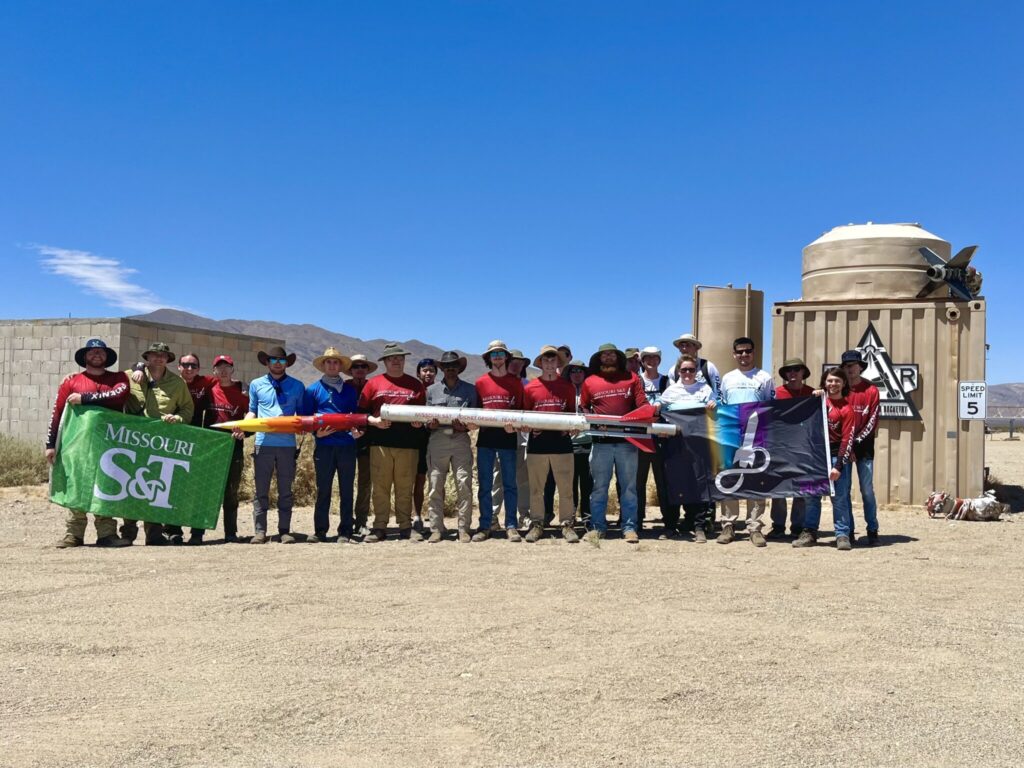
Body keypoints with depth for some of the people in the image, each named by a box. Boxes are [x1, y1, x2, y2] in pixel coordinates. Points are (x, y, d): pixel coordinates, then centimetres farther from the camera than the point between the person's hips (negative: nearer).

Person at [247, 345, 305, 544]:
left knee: (285, 490, 3)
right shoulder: (256, 385, 12)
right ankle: (260, 531, 3)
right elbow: (252, 411, 16)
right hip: (263, 442, 0)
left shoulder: (297, 386, 11)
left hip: (287, 443, 0)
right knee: (261, 490, 0)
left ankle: (285, 531, 7)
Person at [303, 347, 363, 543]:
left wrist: (357, 430, -7)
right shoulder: (313, 389, 9)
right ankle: (320, 531, 10)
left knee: (346, 490, 3)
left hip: (347, 445, 1)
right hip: (324, 445, -1)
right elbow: (305, 417, 7)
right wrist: (316, 431, -10)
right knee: (323, 490, 2)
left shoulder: (349, 390, 13)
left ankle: (345, 532, 9)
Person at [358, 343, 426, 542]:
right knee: (380, 486, 1)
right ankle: (380, 527, 8)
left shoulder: (415, 384, 13)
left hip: (408, 443, 1)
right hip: (380, 443, 0)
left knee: (405, 488, 4)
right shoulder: (373, 383, 10)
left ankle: (406, 526, 10)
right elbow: (361, 411, 9)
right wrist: (374, 421, -7)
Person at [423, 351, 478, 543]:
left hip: (461, 439, -1)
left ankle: (464, 529, 0)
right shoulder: (432, 390, 15)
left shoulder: (469, 389, 12)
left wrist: (465, 426, -11)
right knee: (435, 485, -2)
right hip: (437, 439, 1)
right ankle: (436, 529, 5)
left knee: (464, 484, -6)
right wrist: (430, 424, -9)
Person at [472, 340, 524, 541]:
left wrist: (514, 424, -11)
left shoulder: (516, 382, 7)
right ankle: (484, 526, 9)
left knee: (509, 484, 1)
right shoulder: (481, 382, 10)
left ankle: (511, 526, 6)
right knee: (484, 485, 3)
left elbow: (520, 410, 7)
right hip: (485, 438, 1)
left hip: (507, 438, -1)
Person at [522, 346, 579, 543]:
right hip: (537, 443, 0)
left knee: (565, 488, 0)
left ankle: (566, 524, 8)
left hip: (562, 443, 0)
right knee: (536, 489, 5)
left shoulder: (568, 388, 9)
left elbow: (572, 414, 15)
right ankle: (536, 524, 14)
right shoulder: (530, 388, 7)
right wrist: (527, 428, -8)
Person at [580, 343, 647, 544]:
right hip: (601, 441, 0)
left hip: (627, 441, 0)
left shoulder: (631, 378, 8)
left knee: (628, 486, 3)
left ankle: (629, 527, 8)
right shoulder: (590, 381, 10)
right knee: (599, 486, 5)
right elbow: (583, 408, 15)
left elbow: (643, 405, 4)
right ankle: (597, 526, 12)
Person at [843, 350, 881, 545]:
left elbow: (872, 421, -4)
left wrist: (857, 441, -10)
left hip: (864, 447, -2)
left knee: (867, 489, -2)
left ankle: (872, 530, 7)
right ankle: (848, 530, 11)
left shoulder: (871, 390, -1)